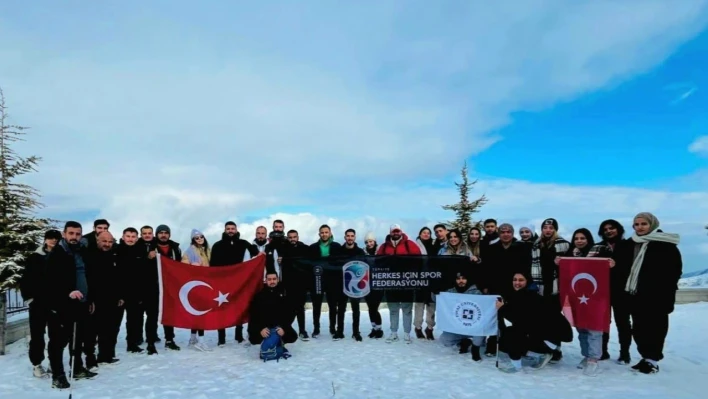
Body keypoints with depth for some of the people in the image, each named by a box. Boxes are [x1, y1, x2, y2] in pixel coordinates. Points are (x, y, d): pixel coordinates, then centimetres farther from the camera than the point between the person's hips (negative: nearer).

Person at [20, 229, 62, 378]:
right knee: (37, 333, 5)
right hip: (38, 302, -1)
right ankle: (36, 364, 15)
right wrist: (28, 297, -5)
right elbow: (25, 279, 0)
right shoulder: (35, 258, -1)